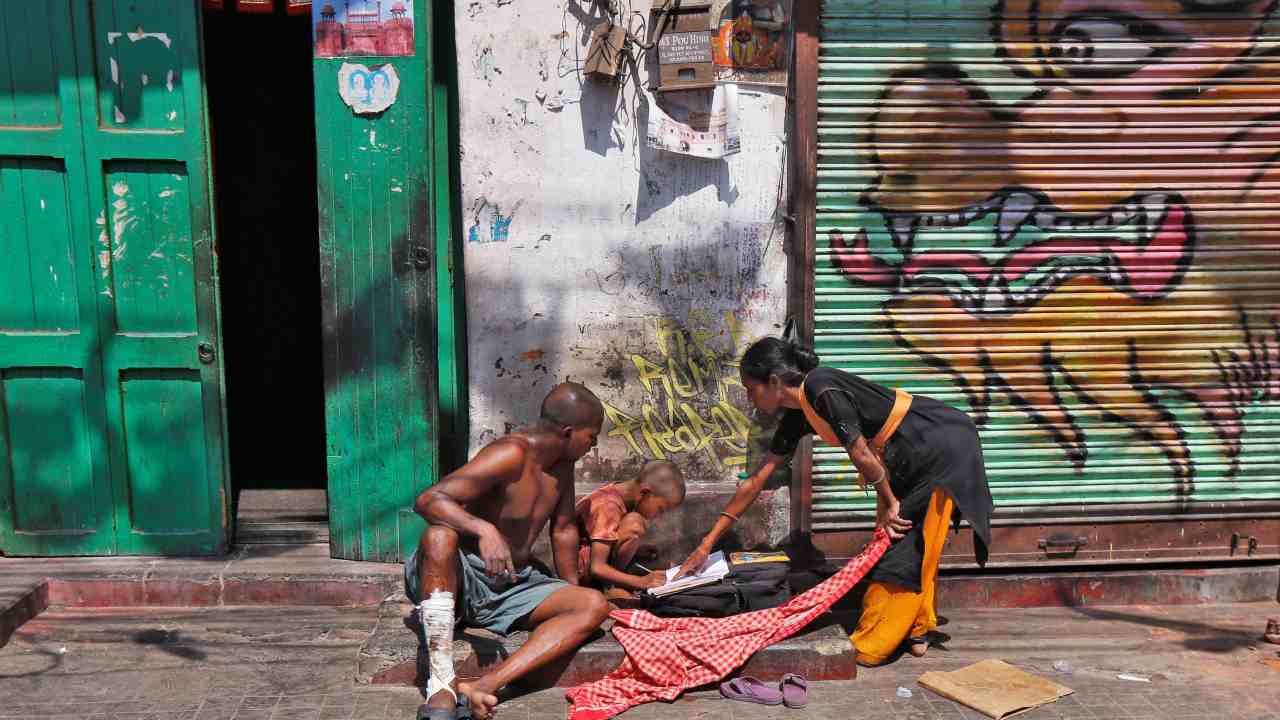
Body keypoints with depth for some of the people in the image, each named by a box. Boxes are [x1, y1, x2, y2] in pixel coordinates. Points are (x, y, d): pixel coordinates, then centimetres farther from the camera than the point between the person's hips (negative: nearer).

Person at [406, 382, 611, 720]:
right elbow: (428, 500, -29)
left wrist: (571, 593, 20)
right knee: (440, 535, -39)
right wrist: (485, 530, -44)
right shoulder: (511, 455, -21)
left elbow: (564, 529, 16)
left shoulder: (562, 463, 4)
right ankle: (442, 688, -42)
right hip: (459, 579, -7)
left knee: (594, 606, -18)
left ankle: (482, 687, -33)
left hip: (513, 586, 7)